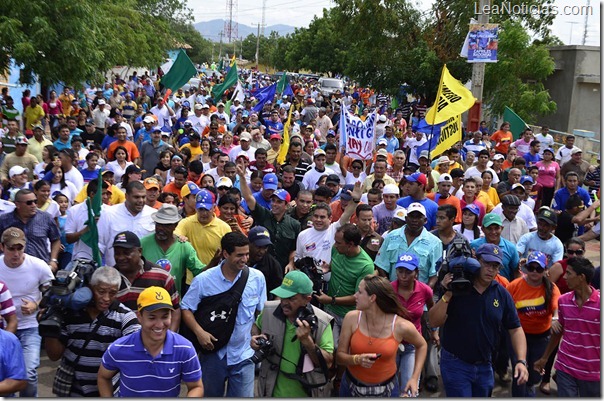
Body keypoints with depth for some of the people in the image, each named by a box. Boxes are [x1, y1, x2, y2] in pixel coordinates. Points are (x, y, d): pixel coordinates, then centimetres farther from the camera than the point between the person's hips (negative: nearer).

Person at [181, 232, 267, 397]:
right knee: (211, 395, 18)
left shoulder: (257, 278, -6)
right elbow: (186, 308, -4)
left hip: (243, 354, 1)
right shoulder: (203, 280, -11)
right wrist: (199, 331, -18)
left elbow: (262, 312, 5)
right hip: (213, 352, 0)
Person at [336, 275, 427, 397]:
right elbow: (339, 356, -9)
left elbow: (421, 345, 2)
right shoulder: (352, 318, -15)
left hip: (386, 389, -1)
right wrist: (357, 359, -29)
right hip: (351, 386, 2)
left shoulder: (401, 326, -20)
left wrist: (414, 378, -6)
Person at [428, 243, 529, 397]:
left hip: (484, 366, 4)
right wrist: (447, 294, -25)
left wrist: (521, 361, -9)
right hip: (456, 364, -4)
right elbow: (434, 322, -14)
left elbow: (515, 329, 3)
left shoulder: (502, 295, -2)